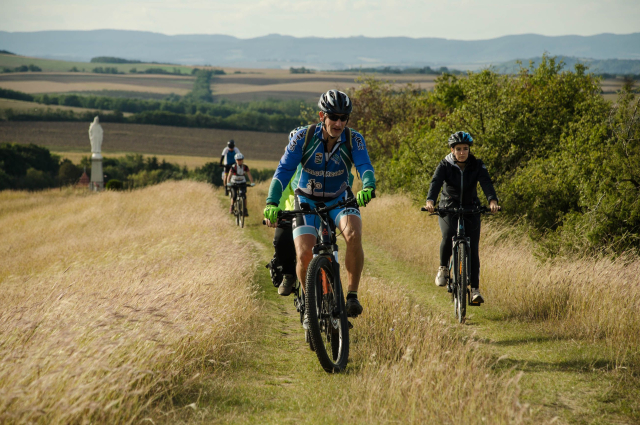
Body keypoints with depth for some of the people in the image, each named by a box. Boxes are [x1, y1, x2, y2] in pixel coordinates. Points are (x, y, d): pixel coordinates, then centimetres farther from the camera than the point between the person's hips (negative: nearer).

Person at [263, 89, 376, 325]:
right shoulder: (303, 137, -19)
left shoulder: (354, 140, -16)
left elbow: (364, 166, -29)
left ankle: (352, 295, -16)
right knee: (304, 254, -19)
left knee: (354, 235, -31)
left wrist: (368, 188, -52)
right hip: (307, 201, 0)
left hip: (339, 200, 1)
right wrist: (272, 203, -37)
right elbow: (283, 170, -22)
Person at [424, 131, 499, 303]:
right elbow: (436, 183, -27)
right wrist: (430, 201, -47)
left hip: (471, 210, 1)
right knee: (448, 235, -30)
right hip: (448, 209, -1)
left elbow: (486, 183, -23)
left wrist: (492, 200, -44)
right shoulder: (445, 165, -10)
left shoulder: (477, 165, -7)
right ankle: (443, 268, -5)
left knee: (472, 248, -7)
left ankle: (475, 289, -2)